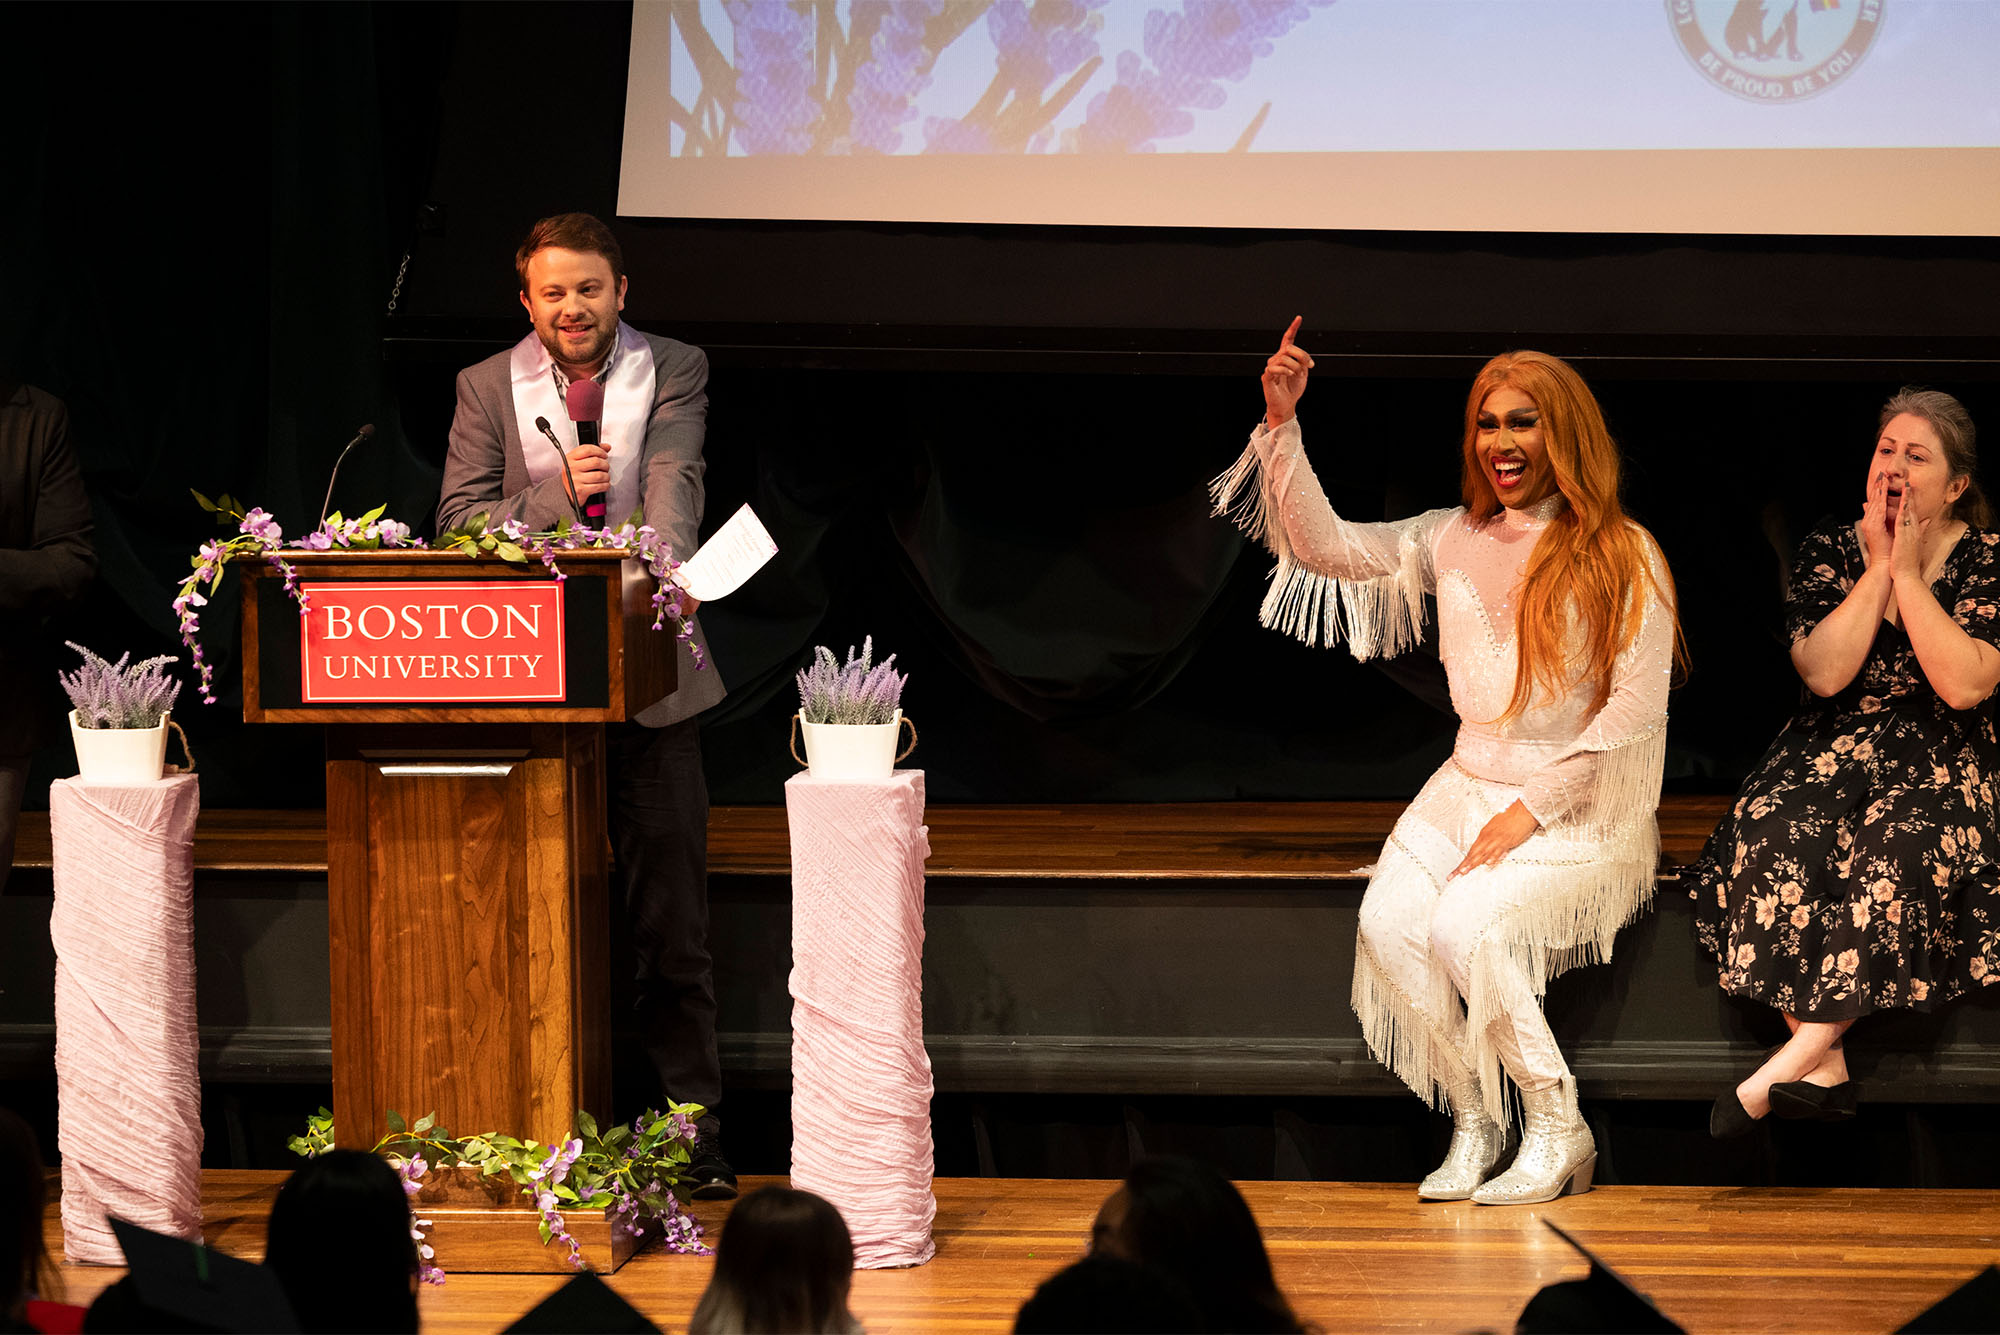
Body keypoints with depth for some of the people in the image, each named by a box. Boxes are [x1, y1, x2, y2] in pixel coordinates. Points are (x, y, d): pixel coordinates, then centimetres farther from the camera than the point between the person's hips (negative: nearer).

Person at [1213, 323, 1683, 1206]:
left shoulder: (1624, 557, -5)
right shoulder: (1454, 542, 9)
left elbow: (1637, 708, -10)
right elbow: (1322, 547, 8)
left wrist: (1531, 810, -14)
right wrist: (1282, 423, -2)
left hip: (1581, 806, -5)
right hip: (1467, 788, 5)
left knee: (1463, 926, -29)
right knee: (1389, 920, -23)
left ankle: (1559, 1132, -12)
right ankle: (1474, 1124, -7)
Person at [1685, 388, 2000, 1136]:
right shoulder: (1828, 550, 3)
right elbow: (1825, 674, -10)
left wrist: (1909, 574, -17)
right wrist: (1877, 570, -14)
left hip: (1940, 761, -2)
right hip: (1834, 747, 2)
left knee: (1903, 853, -35)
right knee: (1775, 835, -30)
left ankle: (1784, 1069, -32)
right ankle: (1824, 1072, -32)